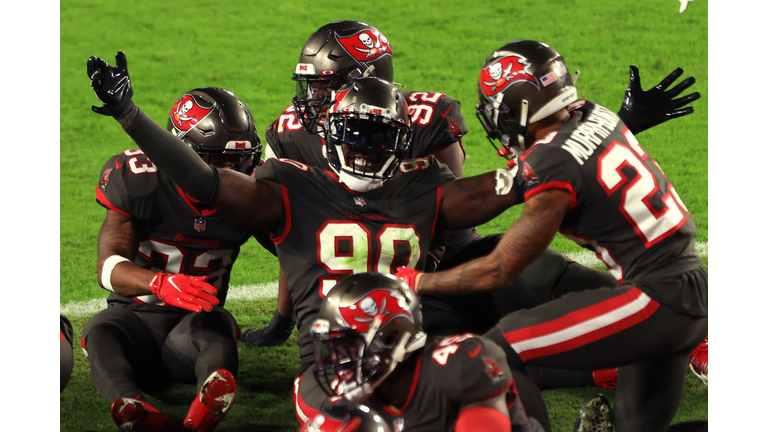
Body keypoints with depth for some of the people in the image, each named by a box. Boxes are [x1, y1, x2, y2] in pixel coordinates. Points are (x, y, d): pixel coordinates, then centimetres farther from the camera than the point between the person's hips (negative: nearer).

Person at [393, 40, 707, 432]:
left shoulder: (553, 167, -16)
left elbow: (499, 272, -7)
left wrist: (416, 282, 3)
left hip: (656, 300, -9)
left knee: (503, 346, -10)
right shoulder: (595, 117, 6)